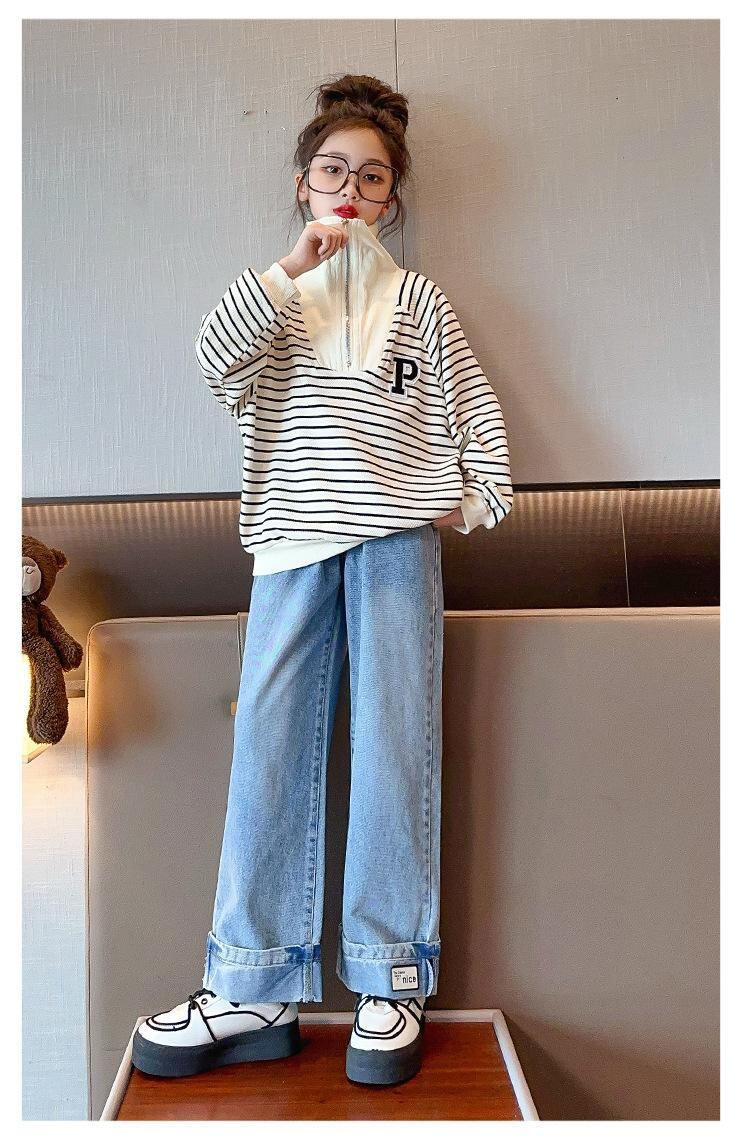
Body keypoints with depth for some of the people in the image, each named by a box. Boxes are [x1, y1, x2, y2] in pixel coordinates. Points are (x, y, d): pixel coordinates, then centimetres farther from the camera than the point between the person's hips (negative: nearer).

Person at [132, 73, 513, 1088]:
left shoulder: (419, 302, 18)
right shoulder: (273, 294, 17)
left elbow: (477, 414, 18)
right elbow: (216, 356, -4)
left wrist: (475, 500, 6)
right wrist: (297, 263, -7)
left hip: (396, 537, 0)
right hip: (293, 543, 1)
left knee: (394, 743, -4)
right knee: (270, 746, -6)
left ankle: (391, 980, 7)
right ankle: (254, 992, 2)